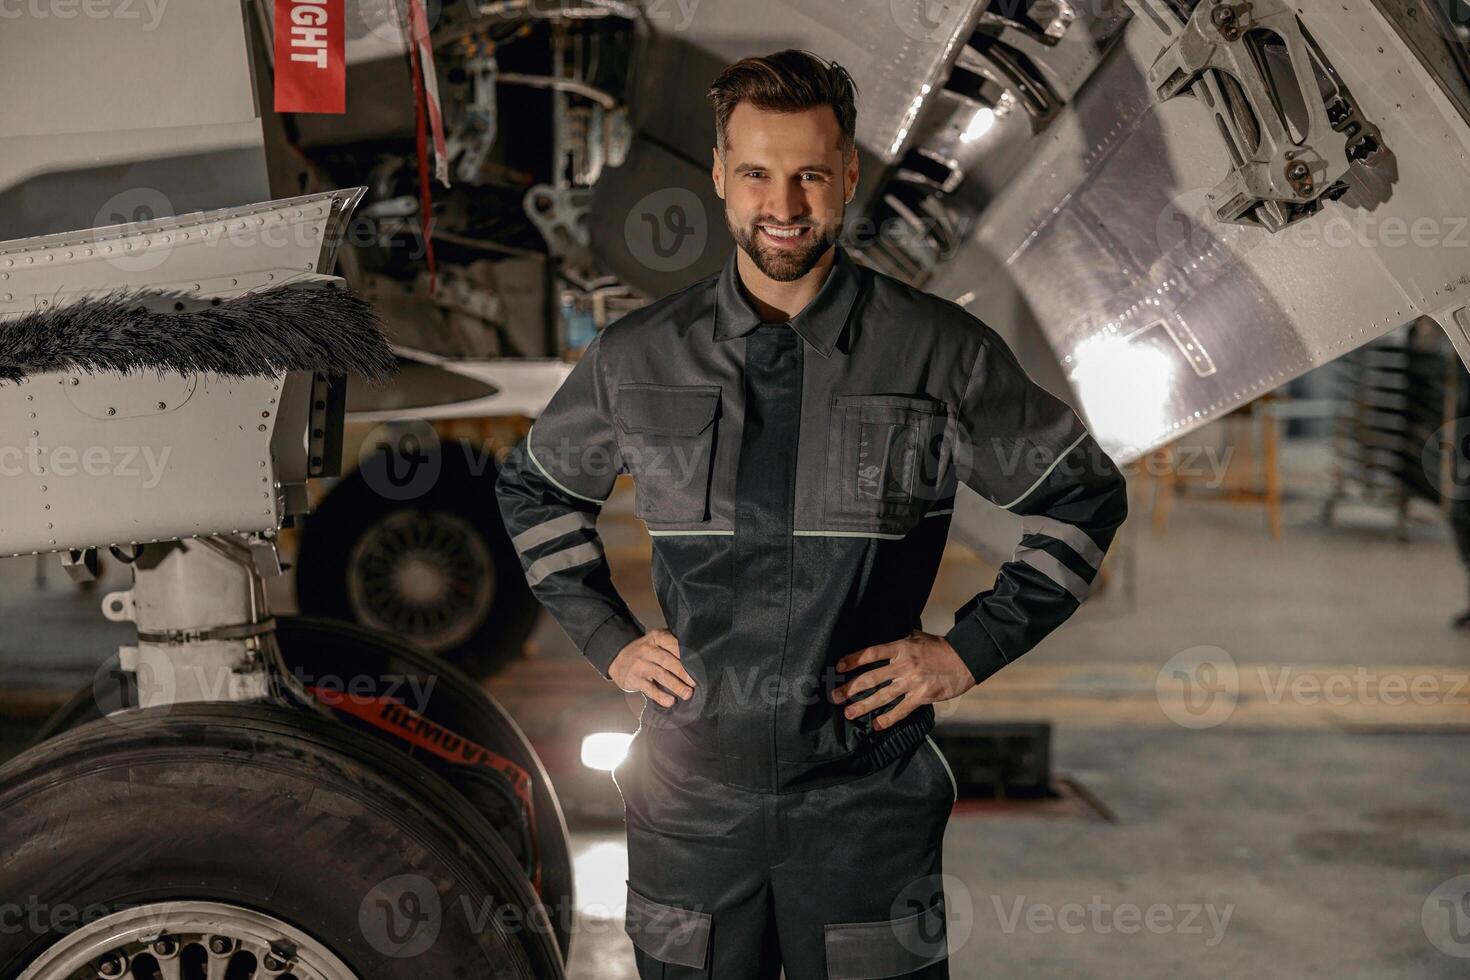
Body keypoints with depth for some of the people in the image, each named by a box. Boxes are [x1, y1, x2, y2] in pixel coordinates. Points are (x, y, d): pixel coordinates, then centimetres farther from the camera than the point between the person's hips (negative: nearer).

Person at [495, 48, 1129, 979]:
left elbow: (1085, 494, 5)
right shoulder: (637, 357, 2)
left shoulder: (938, 351, -5)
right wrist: (608, 638, 7)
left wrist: (970, 649, -2)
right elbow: (534, 488, 18)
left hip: (868, 798, -2)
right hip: (691, 797, 2)